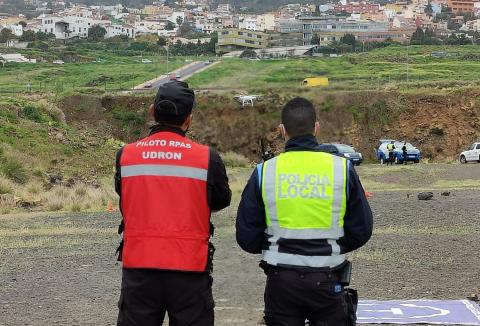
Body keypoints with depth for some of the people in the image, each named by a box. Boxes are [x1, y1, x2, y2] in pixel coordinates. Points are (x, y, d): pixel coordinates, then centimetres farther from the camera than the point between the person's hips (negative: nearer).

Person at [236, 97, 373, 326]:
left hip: (281, 281, 0)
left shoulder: (264, 171, -4)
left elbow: (246, 237, -1)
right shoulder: (341, 168, -4)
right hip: (326, 280, 0)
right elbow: (361, 231, 1)